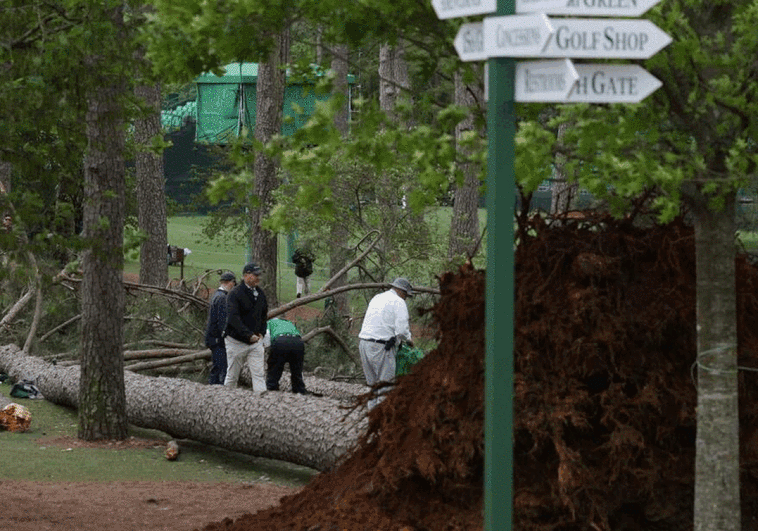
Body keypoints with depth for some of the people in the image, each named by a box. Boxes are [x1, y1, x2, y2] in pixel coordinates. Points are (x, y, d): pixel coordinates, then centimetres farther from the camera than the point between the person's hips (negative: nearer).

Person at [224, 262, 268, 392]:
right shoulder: (235, 294, -13)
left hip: (256, 341, 5)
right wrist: (249, 335, -26)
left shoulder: (260, 294, 9)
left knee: (258, 374, -5)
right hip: (237, 342, -5)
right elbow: (233, 318, -22)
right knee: (232, 376, 5)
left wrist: (261, 333, 7)